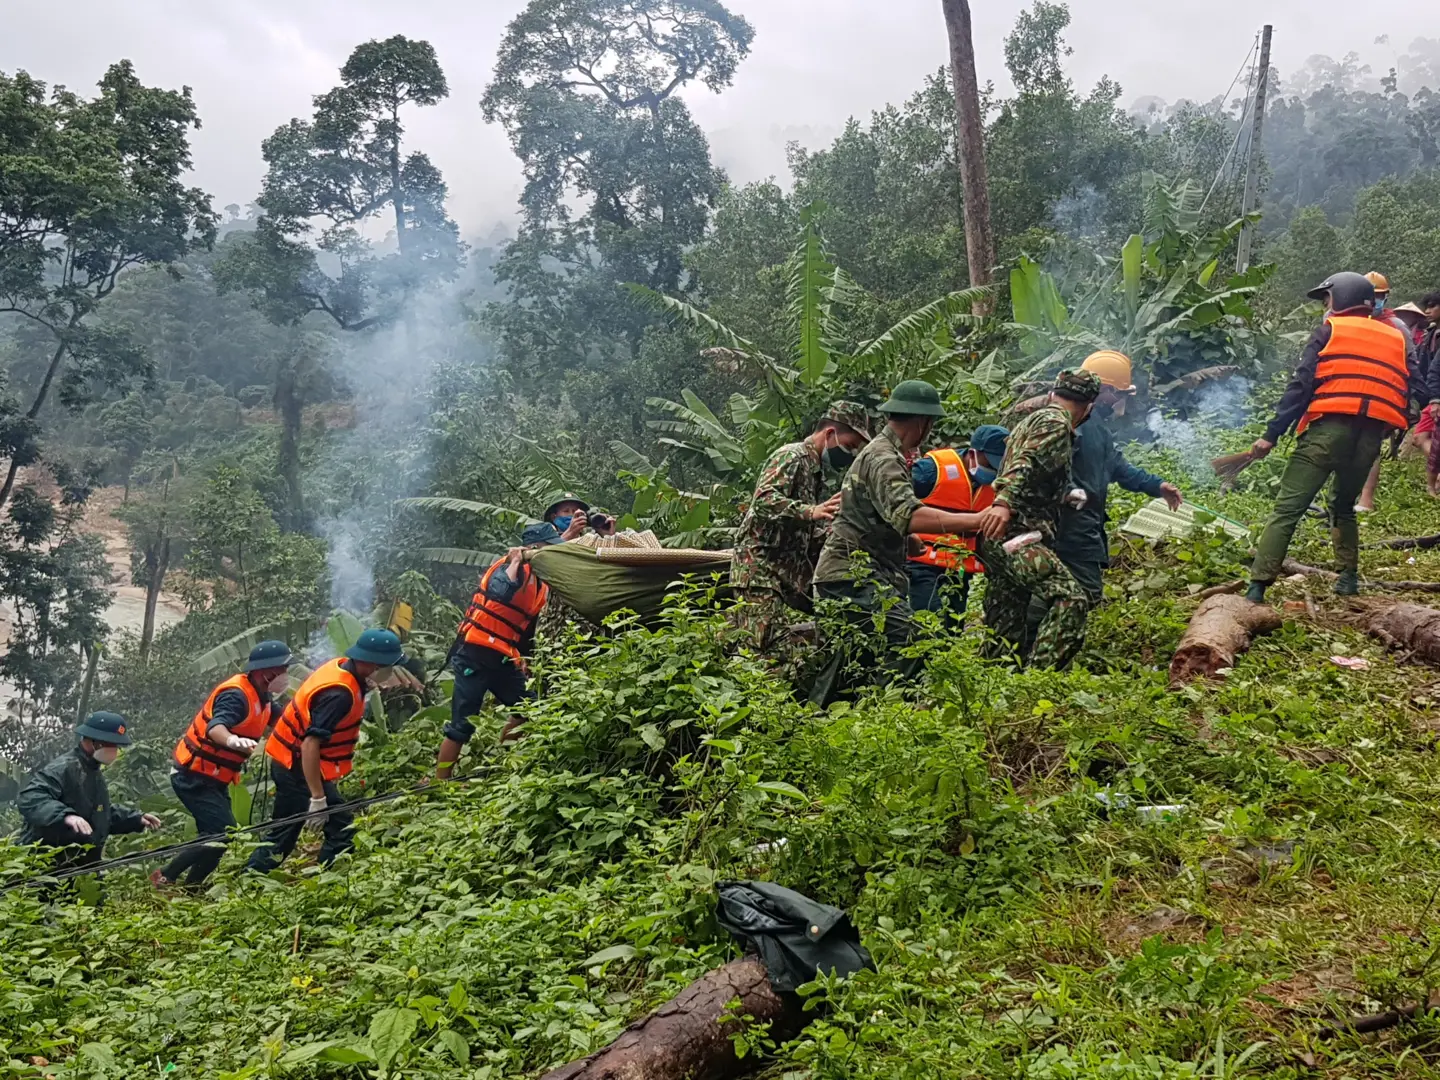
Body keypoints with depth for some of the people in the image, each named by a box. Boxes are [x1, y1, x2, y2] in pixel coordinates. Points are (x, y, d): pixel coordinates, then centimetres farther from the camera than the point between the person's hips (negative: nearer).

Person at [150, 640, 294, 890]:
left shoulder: (260, 695, 5)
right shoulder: (236, 695, -23)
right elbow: (215, 728, -40)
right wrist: (233, 741, -61)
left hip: (212, 779, 10)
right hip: (194, 778, -10)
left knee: (218, 835, 11)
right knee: (223, 834, -16)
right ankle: (166, 878, -5)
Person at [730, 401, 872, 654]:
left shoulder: (816, 470, 21)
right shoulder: (791, 457, -9)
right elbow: (764, 500, -27)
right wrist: (810, 512, -39)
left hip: (788, 575, 9)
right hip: (761, 571, -9)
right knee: (769, 648, -17)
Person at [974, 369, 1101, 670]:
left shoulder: (1030, 420, 29)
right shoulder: (1055, 422, -2)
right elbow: (1026, 464, -20)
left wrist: (1068, 493, 59)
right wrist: (1003, 503, -35)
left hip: (998, 541, 10)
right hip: (1017, 534, -10)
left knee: (1004, 635, 9)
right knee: (1070, 598, -21)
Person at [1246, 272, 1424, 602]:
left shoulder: (1329, 330, 8)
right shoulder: (1397, 339, 22)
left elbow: (1301, 384, -2)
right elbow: (1415, 390, 11)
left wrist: (1272, 434, -5)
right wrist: (1394, 429, 17)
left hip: (1329, 427, -5)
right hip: (1372, 436, 5)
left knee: (1288, 507, -8)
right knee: (1344, 505, 28)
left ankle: (1258, 586, -18)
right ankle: (1348, 578, 25)